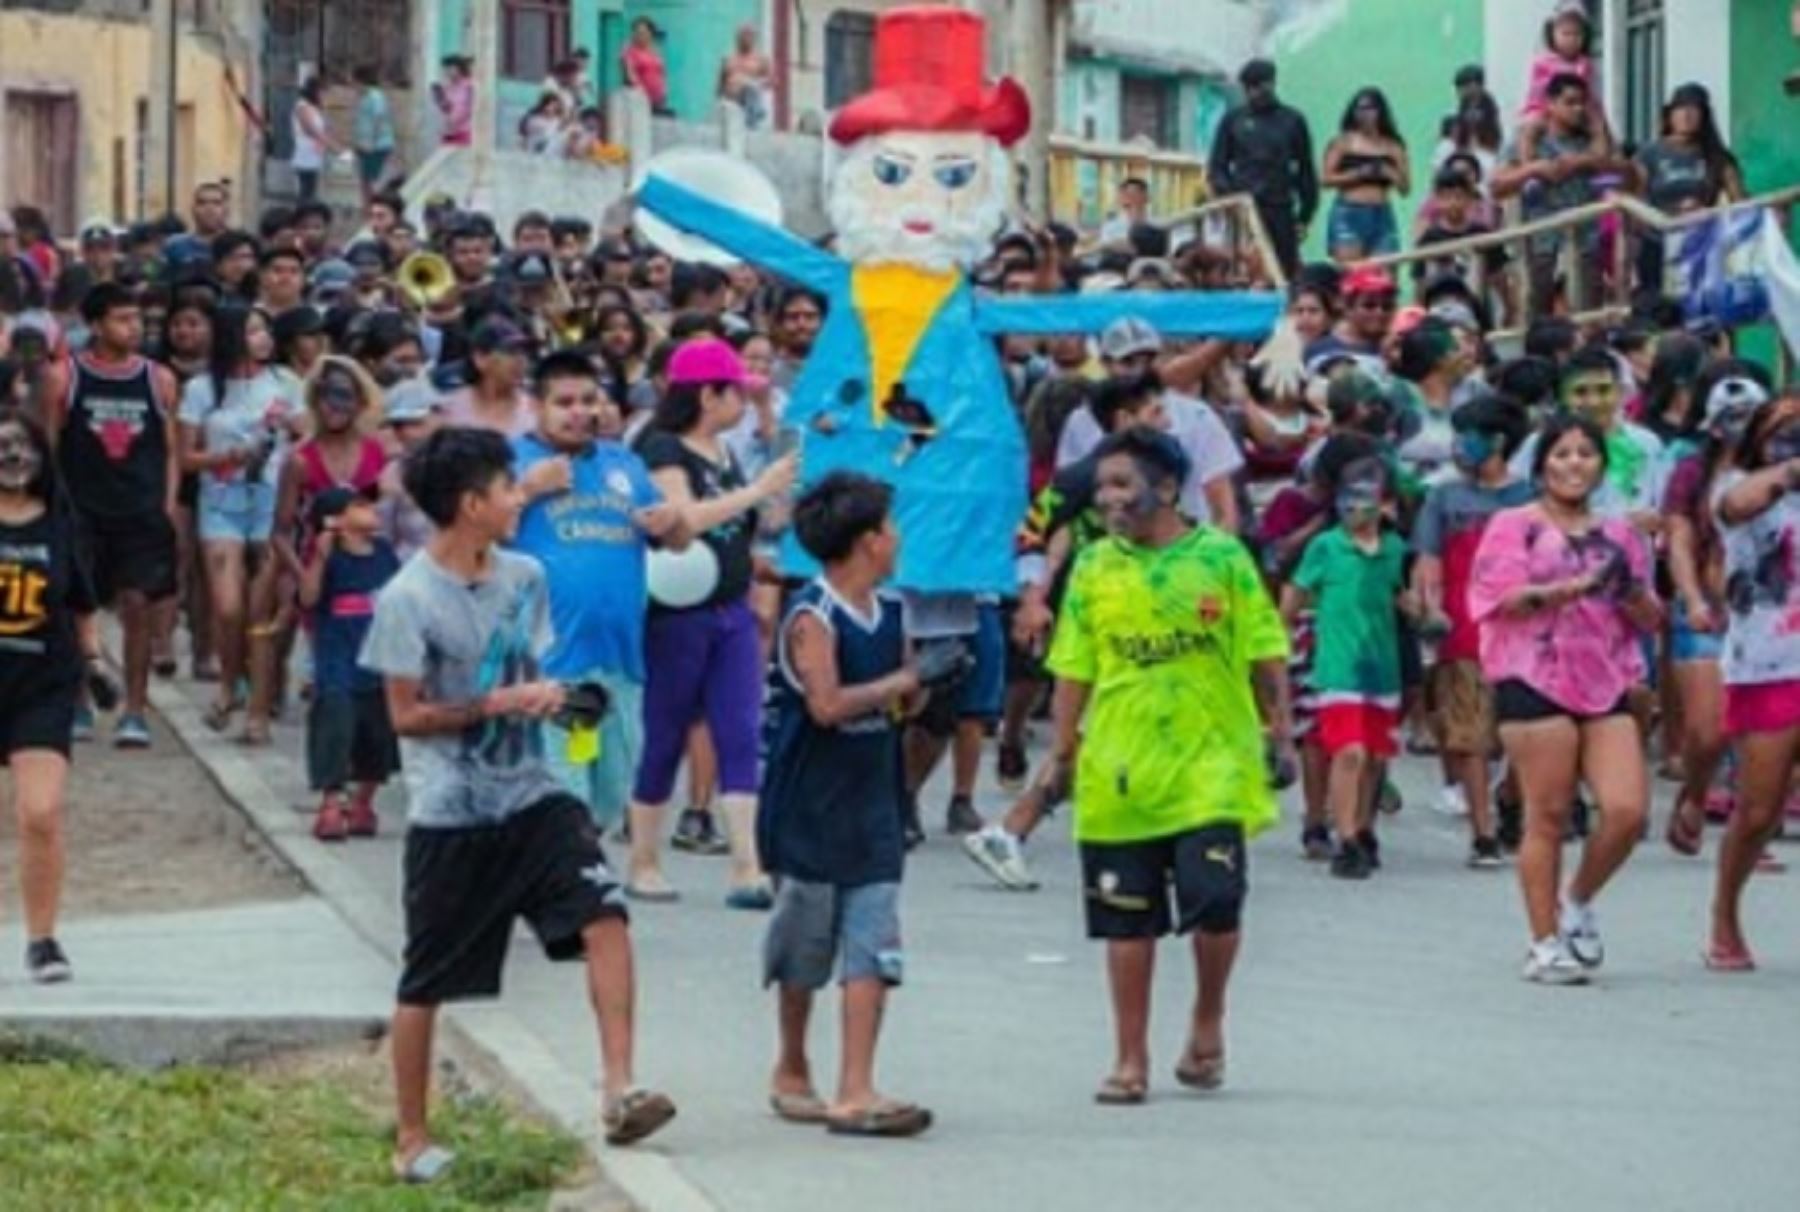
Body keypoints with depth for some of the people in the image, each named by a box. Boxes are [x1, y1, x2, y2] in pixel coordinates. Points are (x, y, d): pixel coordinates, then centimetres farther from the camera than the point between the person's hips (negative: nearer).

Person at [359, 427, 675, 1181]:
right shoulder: (408, 601, -13)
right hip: (449, 814, -4)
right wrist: (496, 705, -19)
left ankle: (618, 1091, -17)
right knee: (426, 983, 6)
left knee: (603, 913, -18)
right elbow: (405, 716, -10)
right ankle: (412, 1140, 20)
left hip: (530, 795, 5)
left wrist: (546, 694, -6)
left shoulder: (524, 579, 6)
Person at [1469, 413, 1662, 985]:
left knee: (1628, 810, -9)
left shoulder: (1619, 533, 19)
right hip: (1535, 681, -4)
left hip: (1608, 684, 4)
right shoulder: (1514, 526, 6)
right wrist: (1573, 588, -20)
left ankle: (1578, 903, 16)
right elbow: (1502, 596, -10)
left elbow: (1651, 620, 18)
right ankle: (1545, 944, 5)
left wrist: (1631, 591, -4)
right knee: (1548, 816, -4)